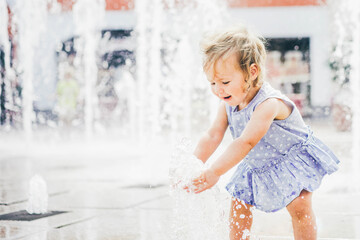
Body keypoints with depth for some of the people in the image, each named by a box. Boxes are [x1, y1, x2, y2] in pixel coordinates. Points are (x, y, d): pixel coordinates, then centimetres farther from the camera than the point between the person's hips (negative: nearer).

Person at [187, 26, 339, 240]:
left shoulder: (268, 103, -37)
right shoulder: (228, 104, -11)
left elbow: (246, 142, -44)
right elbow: (212, 137, -12)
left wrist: (214, 173, -50)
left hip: (293, 160, -7)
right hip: (257, 165, 7)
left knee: (300, 207, -18)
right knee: (238, 205, 4)